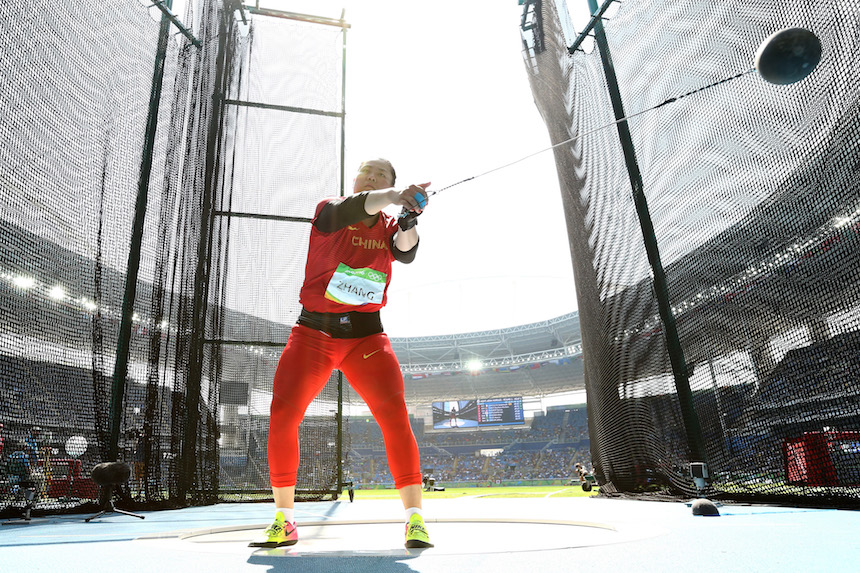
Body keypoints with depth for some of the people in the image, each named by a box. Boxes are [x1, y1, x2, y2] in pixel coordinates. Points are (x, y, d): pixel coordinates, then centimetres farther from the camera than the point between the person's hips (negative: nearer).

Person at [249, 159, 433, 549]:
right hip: (314, 331, 0)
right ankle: (283, 522, 10)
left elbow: (406, 251, -15)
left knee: (395, 416, -14)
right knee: (282, 417, -8)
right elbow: (353, 208, -22)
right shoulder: (329, 211, 2)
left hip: (366, 335, 1)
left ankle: (415, 519, -4)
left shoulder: (389, 227, 8)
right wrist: (391, 197, -41)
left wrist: (408, 223, -35)